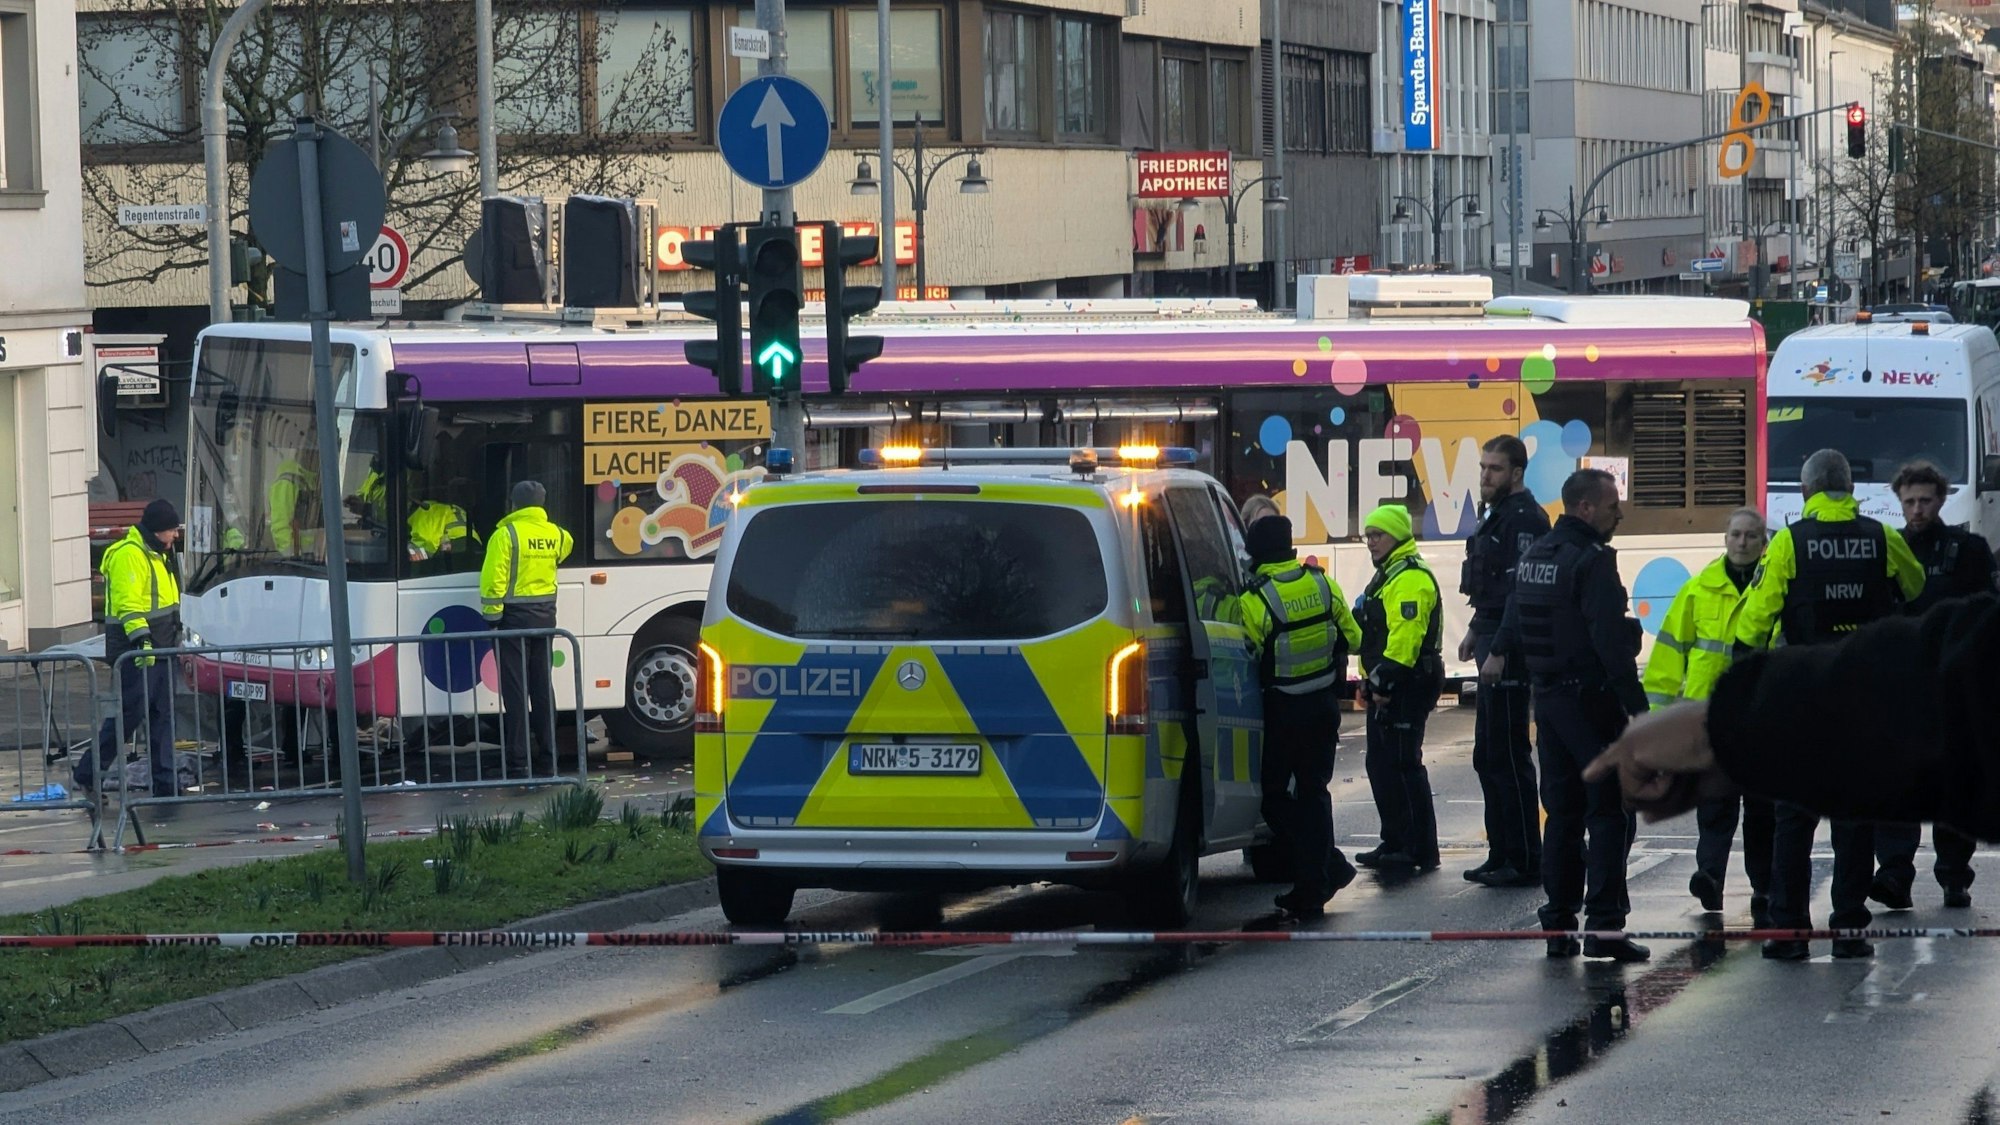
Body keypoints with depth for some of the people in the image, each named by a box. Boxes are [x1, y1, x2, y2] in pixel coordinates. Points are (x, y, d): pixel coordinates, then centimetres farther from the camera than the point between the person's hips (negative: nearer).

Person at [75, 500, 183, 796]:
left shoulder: (154, 554, 19)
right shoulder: (129, 555, -14)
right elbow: (128, 603, -23)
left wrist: (174, 639, 30)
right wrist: (142, 639, -31)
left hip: (157, 650, 10)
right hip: (136, 652, -10)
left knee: (162, 716, 8)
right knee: (130, 713, -9)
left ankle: (164, 782, 10)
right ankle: (87, 775, -1)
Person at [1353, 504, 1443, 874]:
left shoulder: (1411, 579, -15)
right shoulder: (1387, 576, 20)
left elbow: (1405, 635, -25)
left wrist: (1384, 679, -25)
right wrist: (1371, 681, 22)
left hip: (1405, 690, -11)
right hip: (1387, 690, 11)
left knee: (1402, 766, -10)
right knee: (1380, 765, 14)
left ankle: (1420, 850, -8)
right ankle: (1395, 843, 22)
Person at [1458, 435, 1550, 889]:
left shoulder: (1523, 519, -15)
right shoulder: (1501, 515, 18)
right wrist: (1476, 631, 24)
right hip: (1494, 647, 11)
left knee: (1507, 757, -8)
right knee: (1489, 757, 14)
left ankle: (1523, 861, -5)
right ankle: (1503, 854, 20)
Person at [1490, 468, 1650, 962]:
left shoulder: (1534, 555, 11)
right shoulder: (1592, 560, -17)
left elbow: (1515, 611, 31)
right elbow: (1611, 639, -24)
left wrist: (1500, 653, 50)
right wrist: (1636, 704, -24)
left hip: (1547, 699, 8)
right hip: (1591, 699, -8)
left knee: (1563, 811, 14)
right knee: (1610, 812, -4)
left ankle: (1558, 923, 15)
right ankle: (1603, 926, -8)